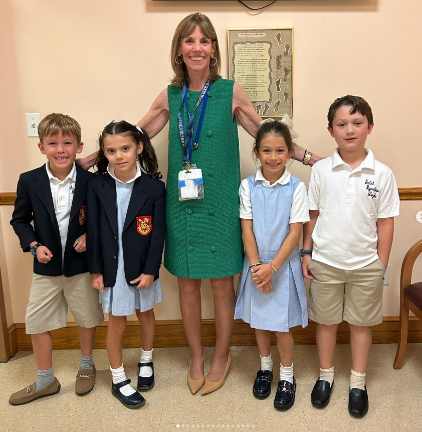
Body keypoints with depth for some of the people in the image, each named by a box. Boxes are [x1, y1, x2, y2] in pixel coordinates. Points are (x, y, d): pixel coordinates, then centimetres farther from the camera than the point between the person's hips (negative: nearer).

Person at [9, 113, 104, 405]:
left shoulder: (91, 181, -11)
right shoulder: (29, 181, -7)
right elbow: (20, 220, 2)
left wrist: (89, 235, -16)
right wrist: (34, 245, -12)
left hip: (81, 264, -1)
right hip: (46, 266, 2)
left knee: (87, 317, 15)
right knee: (37, 322, 10)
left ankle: (86, 366, 41)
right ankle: (45, 380, 31)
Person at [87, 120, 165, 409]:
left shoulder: (154, 187, -12)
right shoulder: (97, 186, -7)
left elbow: (158, 233, -9)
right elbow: (94, 231, -3)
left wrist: (150, 270, -11)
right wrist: (95, 270, -3)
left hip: (143, 266, 0)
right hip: (111, 266, 0)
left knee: (146, 313, 19)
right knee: (117, 321, 10)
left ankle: (146, 361, 45)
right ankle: (118, 380, 29)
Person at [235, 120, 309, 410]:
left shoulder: (296, 187, -10)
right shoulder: (248, 186, -4)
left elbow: (295, 232, -11)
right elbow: (247, 229, -5)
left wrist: (273, 266, -17)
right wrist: (256, 266, -12)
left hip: (284, 264, -2)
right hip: (257, 264, 2)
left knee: (282, 324, 7)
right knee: (259, 320, 17)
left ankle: (287, 377, 30)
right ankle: (265, 367, 40)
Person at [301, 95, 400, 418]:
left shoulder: (382, 174, -6)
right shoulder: (321, 170, -5)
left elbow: (385, 222, -2)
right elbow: (313, 215, 1)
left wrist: (381, 264, -2)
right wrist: (306, 252, 0)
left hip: (365, 264, 0)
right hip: (325, 261, 1)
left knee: (361, 322, 14)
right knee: (326, 320, 15)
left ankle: (358, 383, 34)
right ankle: (326, 376, 36)